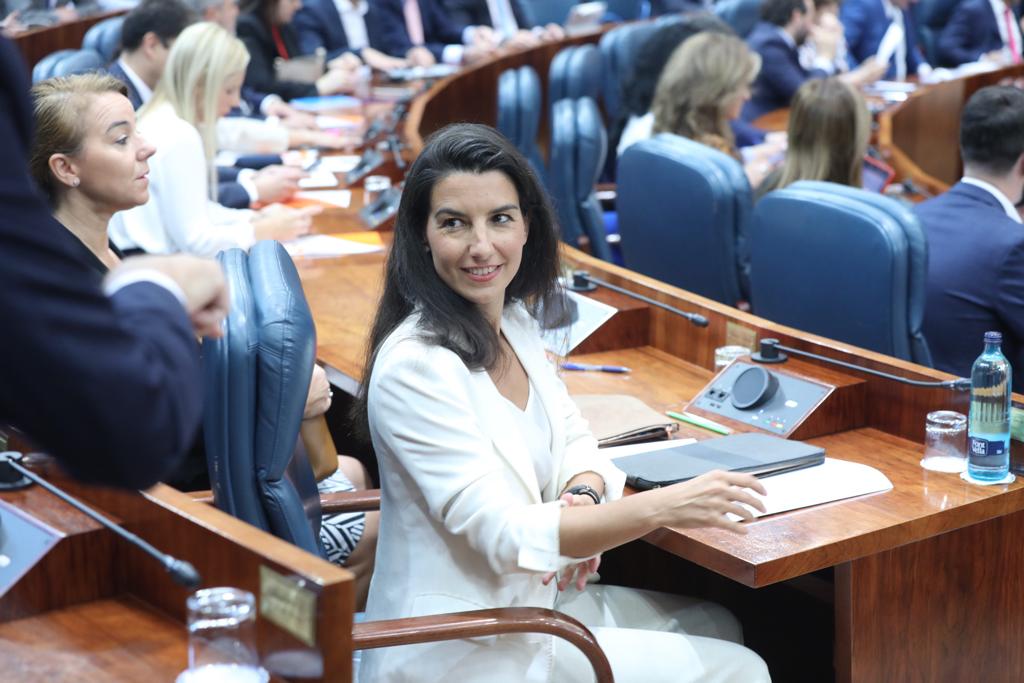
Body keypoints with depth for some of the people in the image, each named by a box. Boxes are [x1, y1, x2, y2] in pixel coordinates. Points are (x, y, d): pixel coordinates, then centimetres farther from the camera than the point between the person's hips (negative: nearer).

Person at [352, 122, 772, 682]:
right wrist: (662, 506, -33)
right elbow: (502, 533, -27)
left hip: (530, 596, 8)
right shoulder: (414, 365, -24)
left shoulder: (515, 321, 2)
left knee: (716, 628, 19)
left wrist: (583, 496, -11)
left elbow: (572, 437, 13)